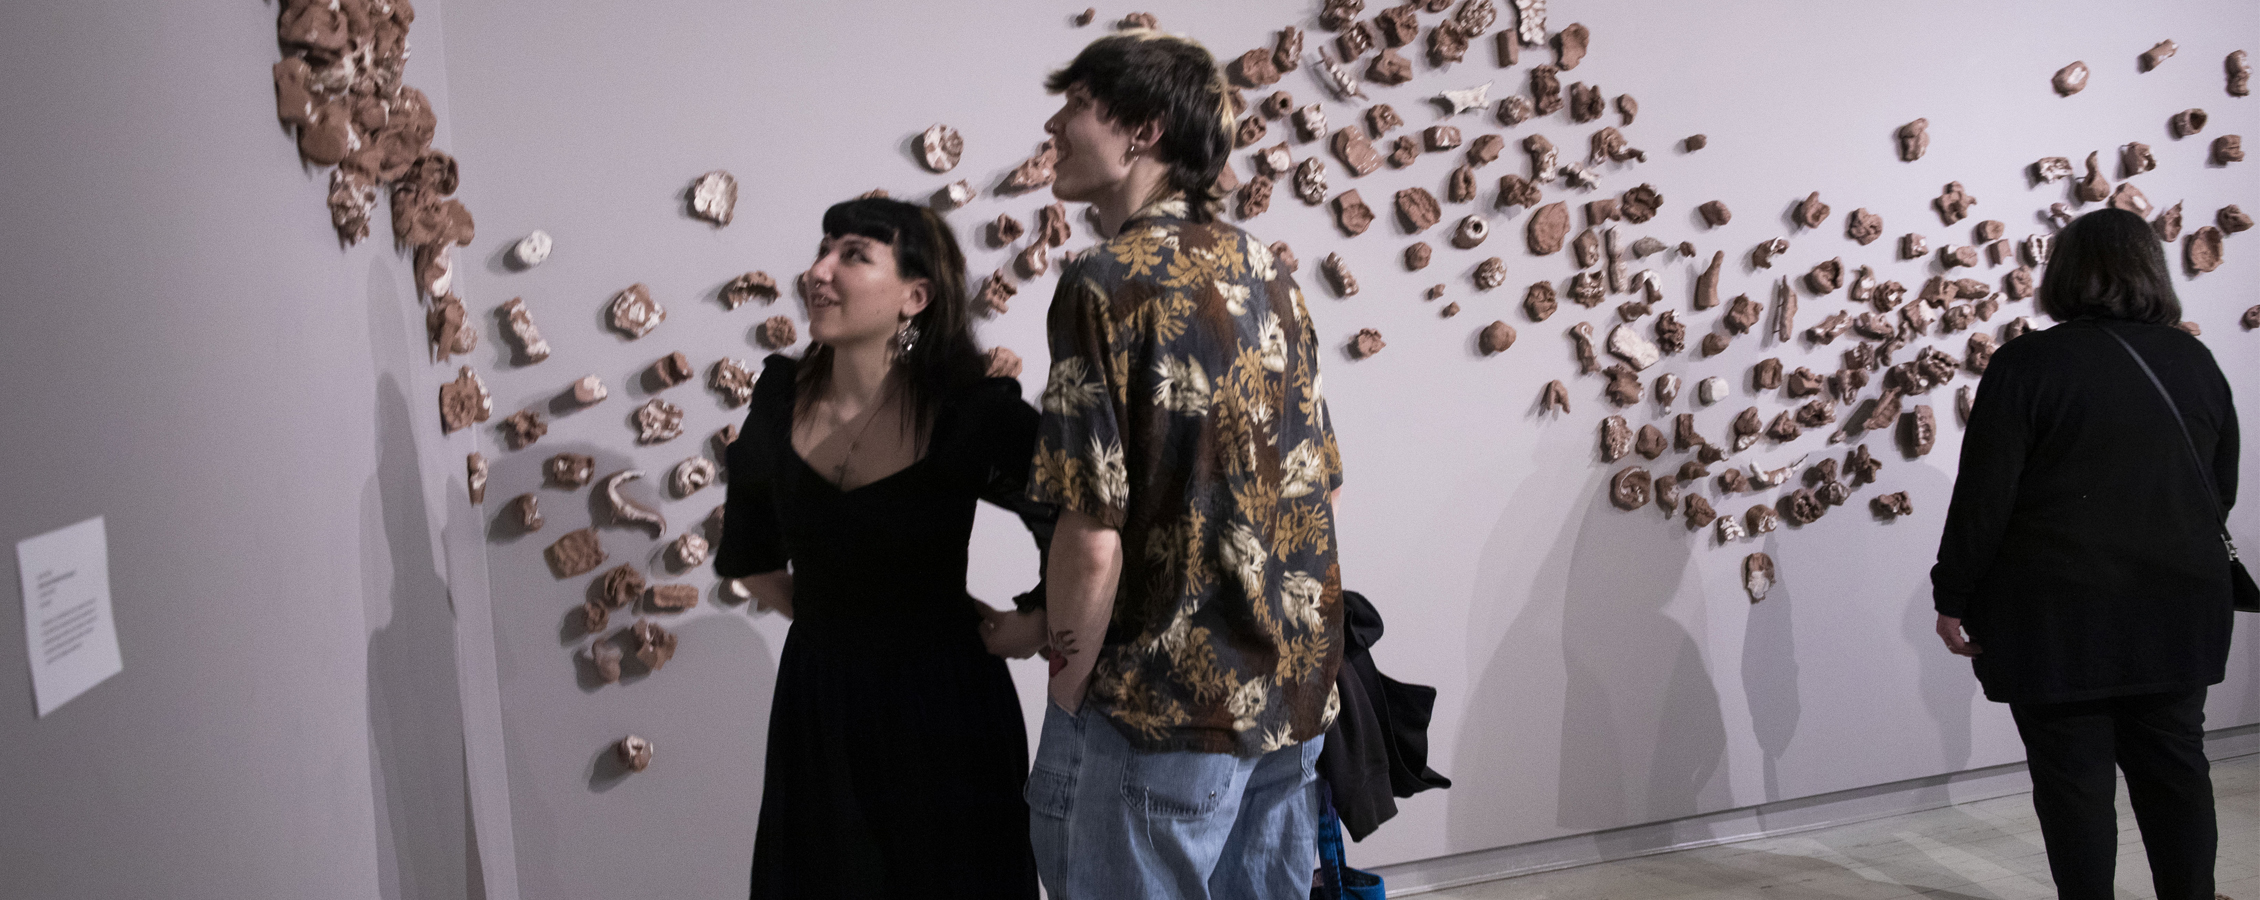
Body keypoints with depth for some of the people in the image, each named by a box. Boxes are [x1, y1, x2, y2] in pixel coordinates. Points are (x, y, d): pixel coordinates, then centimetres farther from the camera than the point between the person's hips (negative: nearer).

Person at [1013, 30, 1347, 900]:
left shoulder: (1106, 284, -16)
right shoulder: (1265, 268, 7)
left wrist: (1065, 706, -7)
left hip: (1162, 714, -7)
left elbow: (1092, 541, -21)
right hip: (1294, 697, 8)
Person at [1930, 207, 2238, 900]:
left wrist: (1953, 597, -5)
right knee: (2174, 769, 16)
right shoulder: (2196, 362, 6)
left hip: (2059, 617, -5)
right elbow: (2223, 487, 16)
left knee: (2074, 779, 3)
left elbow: (1983, 497, -13)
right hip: (2179, 609, 5)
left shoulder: (2028, 364, -11)